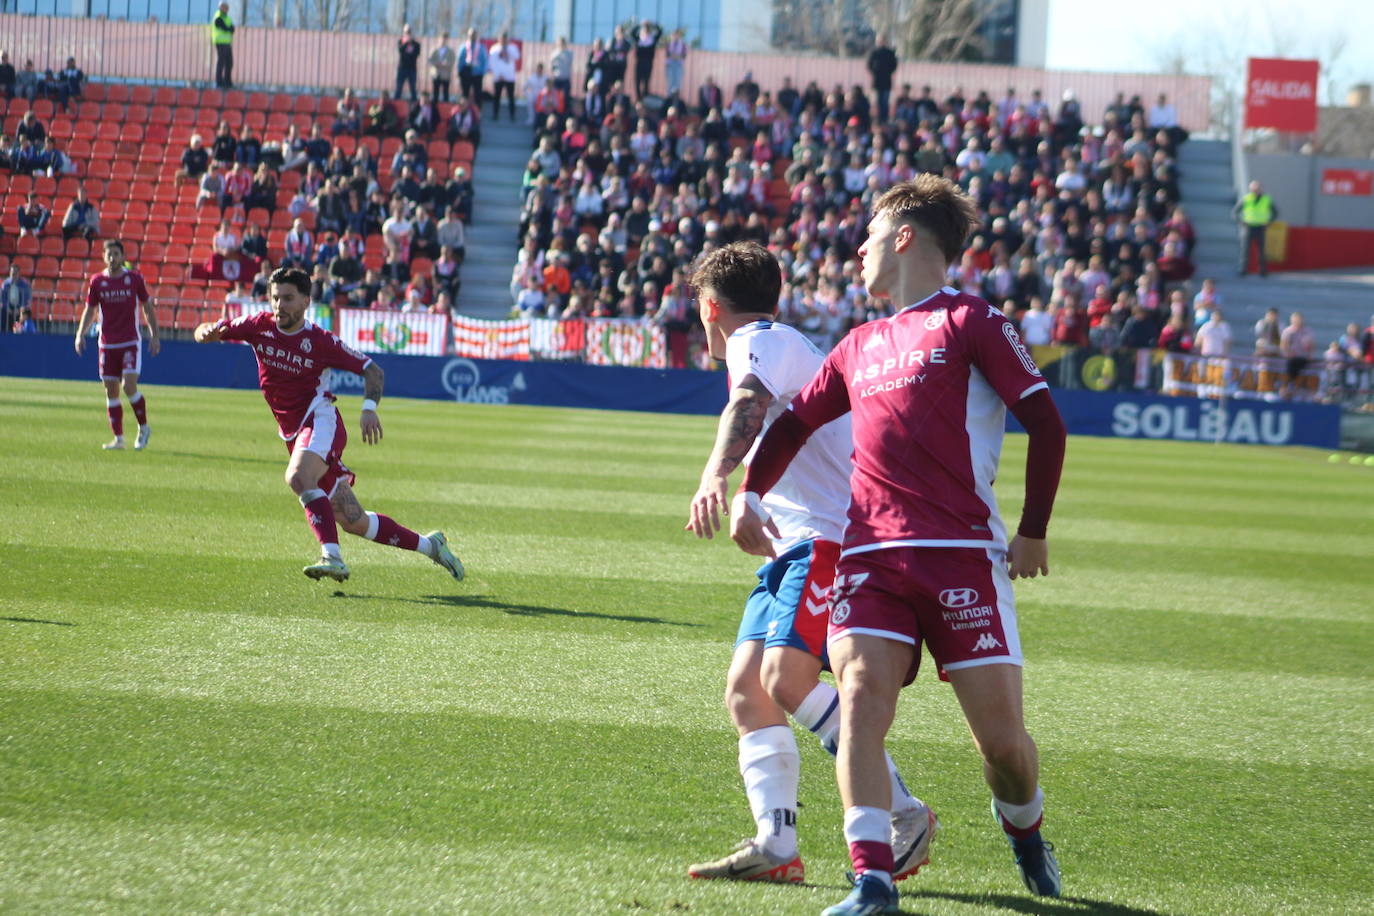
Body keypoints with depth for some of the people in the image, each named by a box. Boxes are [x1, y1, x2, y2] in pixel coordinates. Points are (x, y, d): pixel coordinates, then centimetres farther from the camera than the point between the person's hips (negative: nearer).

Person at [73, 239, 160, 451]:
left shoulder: (134, 278, -1)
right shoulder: (97, 281, 3)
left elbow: (147, 307, 7)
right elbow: (89, 311, 8)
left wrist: (154, 336, 4)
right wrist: (80, 334, -6)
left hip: (131, 342, -3)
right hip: (107, 344, 3)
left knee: (130, 387, -15)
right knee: (111, 392, 3)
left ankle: (144, 427, 6)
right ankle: (118, 438, 10)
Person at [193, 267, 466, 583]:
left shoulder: (319, 340, -9)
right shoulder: (260, 326, 2)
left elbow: (372, 370, -2)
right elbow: (205, 332, 5)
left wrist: (369, 408, -19)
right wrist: (207, 332, -20)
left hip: (320, 419, -5)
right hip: (293, 434, 5)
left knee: (298, 477, -37)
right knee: (354, 522, 5)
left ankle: (332, 556, -41)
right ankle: (428, 544, 21)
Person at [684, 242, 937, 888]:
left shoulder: (759, 340, -5)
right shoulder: (780, 346, 27)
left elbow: (749, 406, -27)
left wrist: (715, 477, -45)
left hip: (829, 537, -10)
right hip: (793, 548, 10)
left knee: (786, 679, -23)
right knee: (745, 690, -3)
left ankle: (904, 813, -15)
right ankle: (776, 847, -11)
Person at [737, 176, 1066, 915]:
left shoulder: (970, 322, 1)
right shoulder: (860, 346, 21)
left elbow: (1045, 423, -1)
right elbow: (795, 421, 30)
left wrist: (1033, 531, -1)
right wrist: (748, 494, 15)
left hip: (962, 553, -5)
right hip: (871, 559, 5)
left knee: (1000, 737, -3)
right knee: (860, 700, -17)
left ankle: (1024, 829, 28)